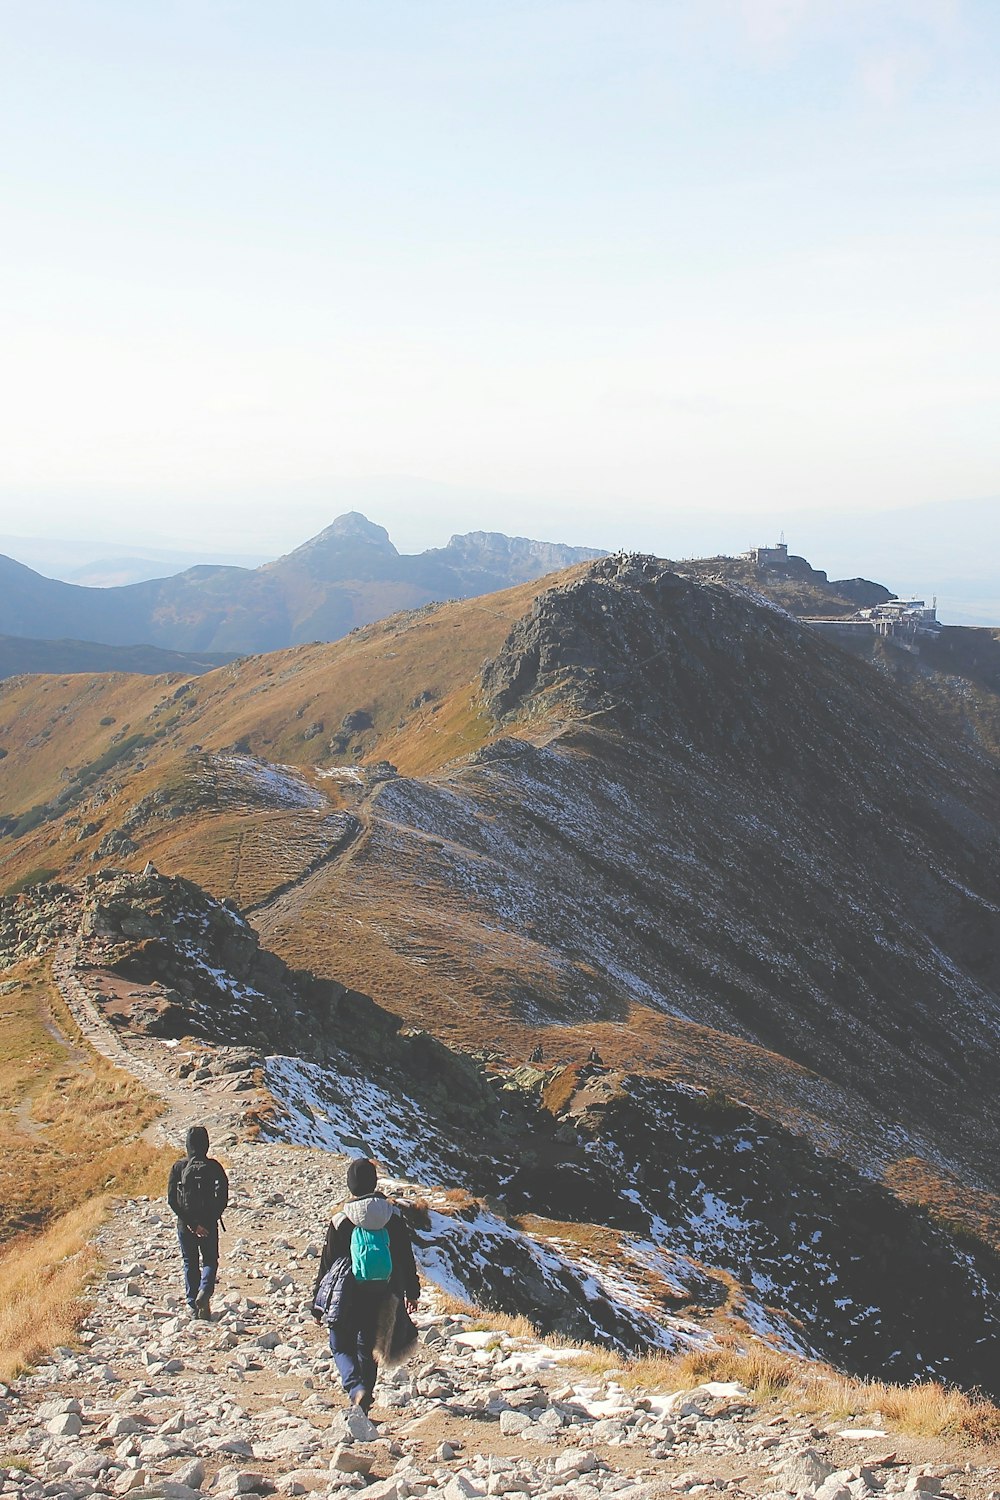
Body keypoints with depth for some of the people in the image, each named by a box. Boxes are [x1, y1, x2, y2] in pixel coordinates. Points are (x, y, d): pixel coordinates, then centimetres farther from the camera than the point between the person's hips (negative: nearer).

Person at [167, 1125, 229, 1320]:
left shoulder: (179, 1167, -4)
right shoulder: (213, 1166, -5)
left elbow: (172, 1199, -8)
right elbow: (223, 1197, -9)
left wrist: (190, 1222, -9)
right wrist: (212, 1218, -4)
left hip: (185, 1223, 1)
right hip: (209, 1223, 0)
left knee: (190, 1263, 12)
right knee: (210, 1260, 13)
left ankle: (193, 1306, 8)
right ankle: (204, 1292, -14)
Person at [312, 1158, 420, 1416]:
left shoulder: (340, 1221, -10)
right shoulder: (393, 1216, -2)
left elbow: (327, 1263, -3)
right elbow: (407, 1257, 6)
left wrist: (318, 1303, 6)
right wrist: (412, 1292, 17)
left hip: (348, 1295, -3)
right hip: (382, 1296, 3)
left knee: (341, 1345, 10)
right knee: (368, 1347, 19)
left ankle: (356, 1388, -14)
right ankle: (365, 1396, 21)